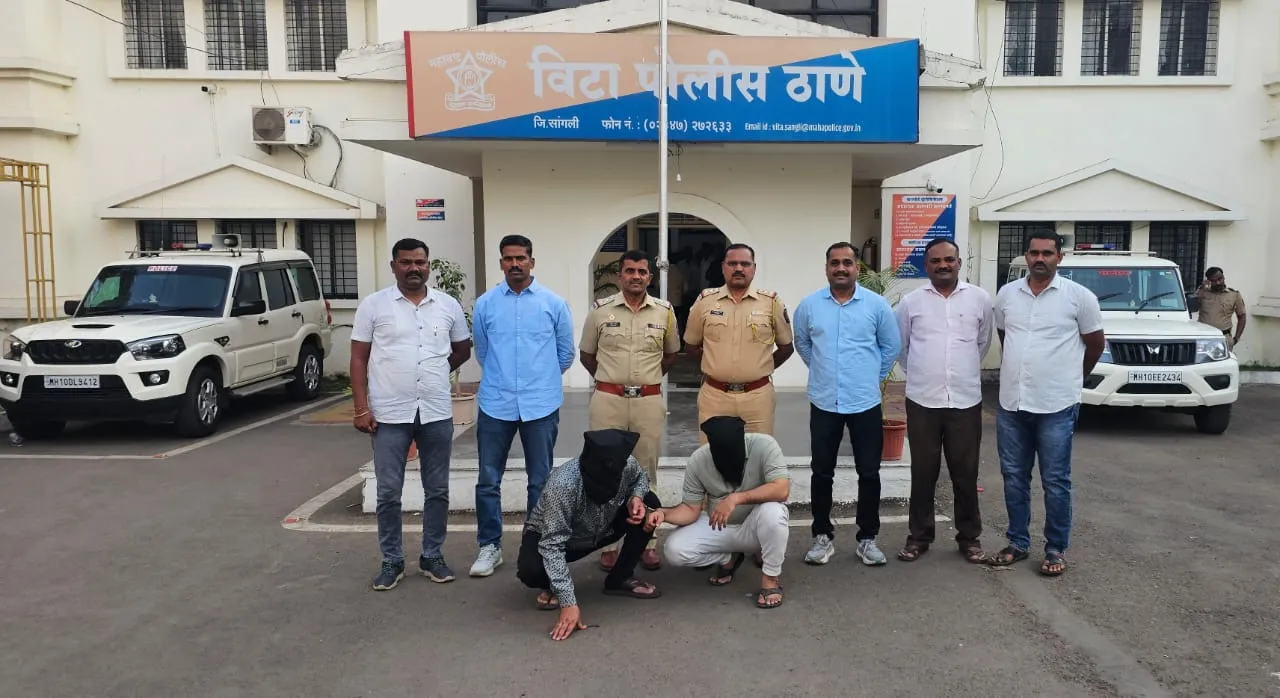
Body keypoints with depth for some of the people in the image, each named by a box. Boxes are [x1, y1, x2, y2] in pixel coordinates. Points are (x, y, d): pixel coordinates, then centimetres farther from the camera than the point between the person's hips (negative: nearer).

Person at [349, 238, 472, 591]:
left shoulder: (448, 305, 5)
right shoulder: (373, 305, -1)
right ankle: (392, 562, 20)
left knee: (437, 491, 10)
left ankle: (432, 556, 24)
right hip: (389, 414, -2)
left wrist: (434, 373, 9)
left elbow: (462, 350, 18)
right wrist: (361, 408, -7)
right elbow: (359, 359, -1)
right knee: (388, 493, 5)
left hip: (437, 414, 2)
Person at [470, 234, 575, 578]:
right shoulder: (485, 304, 2)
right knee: (488, 481, 5)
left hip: (541, 405, -1)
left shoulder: (554, 303, 0)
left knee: (540, 481, 9)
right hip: (495, 403, 1)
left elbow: (566, 353, 10)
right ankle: (490, 546, 20)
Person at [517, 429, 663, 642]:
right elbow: (552, 547, -41)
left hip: (600, 531, 5)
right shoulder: (562, 485, -42)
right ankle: (553, 586, 2)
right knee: (530, 570, -36)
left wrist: (636, 497, -24)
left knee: (650, 504, -17)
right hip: (549, 536, -4)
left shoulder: (628, 464, -27)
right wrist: (568, 604, -45)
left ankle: (620, 579, 0)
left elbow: (640, 478, 0)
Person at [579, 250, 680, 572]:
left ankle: (647, 542, 19)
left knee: (646, 471, 9)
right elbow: (586, 354, 11)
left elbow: (671, 353, 18)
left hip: (649, 401, 1)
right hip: (608, 401, -1)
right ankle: (609, 543, 15)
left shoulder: (664, 311, 4)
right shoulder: (600, 310, 0)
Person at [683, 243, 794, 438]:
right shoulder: (705, 300, 4)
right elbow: (691, 345, 14)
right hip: (714, 395, 1)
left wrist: (760, 369, 9)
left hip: (758, 396, 0)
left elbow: (786, 347, 12)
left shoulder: (771, 302, 2)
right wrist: (717, 365, 10)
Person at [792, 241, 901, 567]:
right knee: (821, 472, 7)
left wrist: (874, 376, 9)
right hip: (824, 403, 1)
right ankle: (822, 535, 21)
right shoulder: (809, 305, 0)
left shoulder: (877, 304, -3)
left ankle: (867, 538, 20)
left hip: (866, 403, -1)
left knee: (869, 473, 6)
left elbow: (891, 346, 8)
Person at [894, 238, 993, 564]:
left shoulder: (980, 298, 1)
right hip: (922, 401, 0)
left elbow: (984, 342, 15)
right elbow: (900, 345, 12)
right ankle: (919, 536, 20)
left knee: (965, 474, 8)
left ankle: (969, 537, 23)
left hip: (966, 401, 0)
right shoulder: (911, 301, 0)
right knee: (923, 473, 8)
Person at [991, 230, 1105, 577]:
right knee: (1014, 478, 11)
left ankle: (1056, 549, 17)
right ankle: (1018, 543, 24)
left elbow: (1096, 343, 5)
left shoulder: (1079, 296, -5)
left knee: (1056, 482, 4)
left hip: (1056, 406, -3)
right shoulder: (1006, 294, 5)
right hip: (1011, 404, 4)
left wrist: (1071, 377, 14)